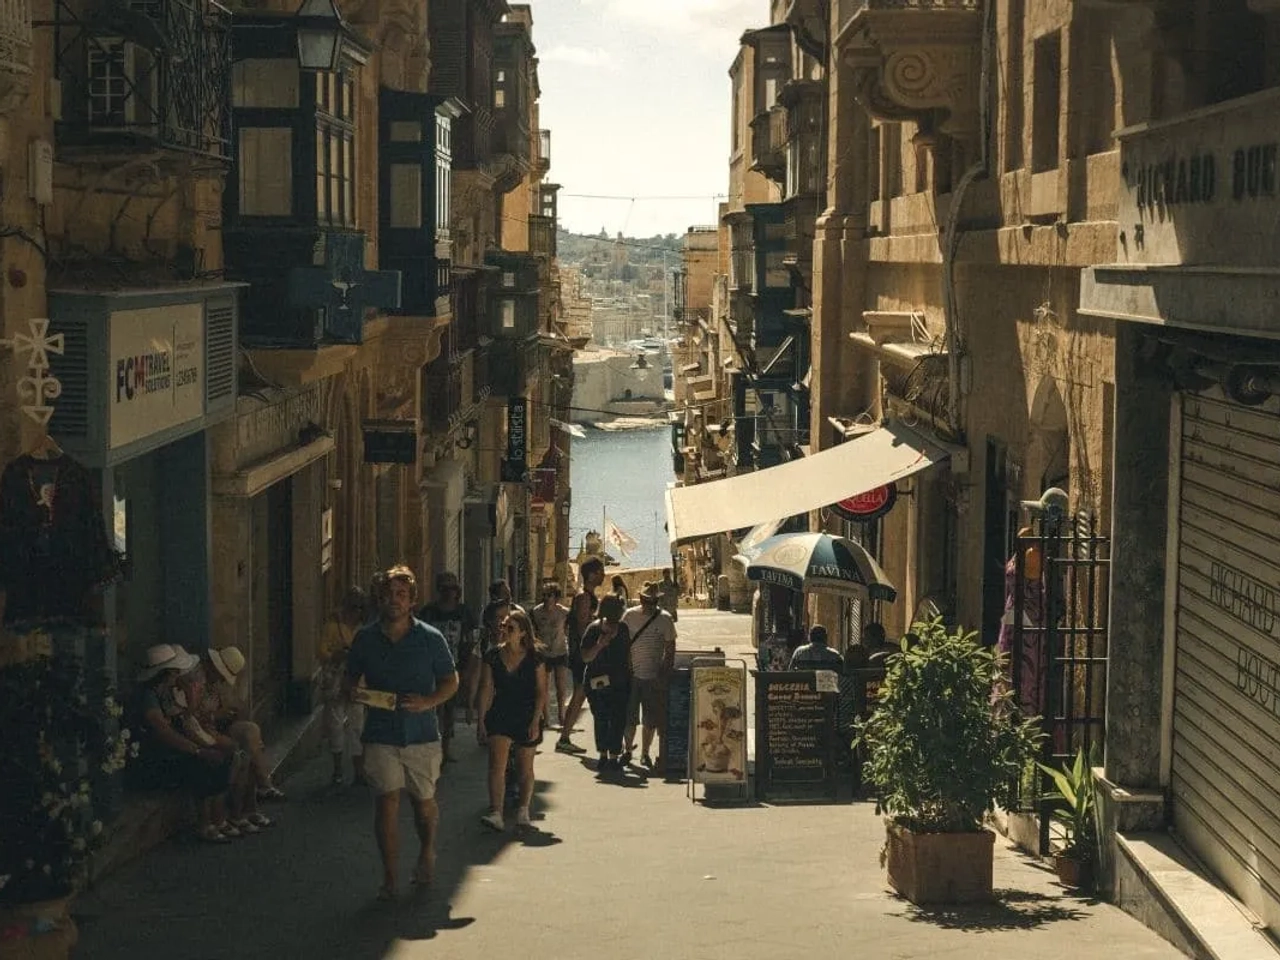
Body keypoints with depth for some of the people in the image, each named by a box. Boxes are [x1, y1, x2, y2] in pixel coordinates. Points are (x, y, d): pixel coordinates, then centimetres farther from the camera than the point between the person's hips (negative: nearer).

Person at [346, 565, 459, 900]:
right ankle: (389, 877, 0)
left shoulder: (431, 638, -1)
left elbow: (451, 681, 6)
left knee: (423, 800, 11)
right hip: (381, 734, 0)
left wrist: (428, 702, -13)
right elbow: (351, 680, 15)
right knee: (387, 800, -7)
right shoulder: (365, 638, 4)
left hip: (422, 734, 0)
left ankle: (427, 852, 41)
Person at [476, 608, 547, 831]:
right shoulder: (493, 656, 0)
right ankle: (496, 814, -19)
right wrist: (481, 720, 0)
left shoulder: (534, 658, -5)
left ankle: (523, 810, 27)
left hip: (527, 718, -1)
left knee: (525, 768, 11)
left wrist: (535, 721, -9)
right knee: (497, 765, -13)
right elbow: (486, 690, 3)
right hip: (500, 717, 1)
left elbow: (541, 692, -3)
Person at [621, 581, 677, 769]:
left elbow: (670, 649, 1)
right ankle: (628, 750, 21)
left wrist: (665, 673, -5)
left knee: (651, 720, 6)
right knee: (629, 718, 5)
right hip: (631, 675, 1)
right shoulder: (629, 616, 1)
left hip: (653, 677, -1)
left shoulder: (664, 618, -2)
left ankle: (645, 753, 19)